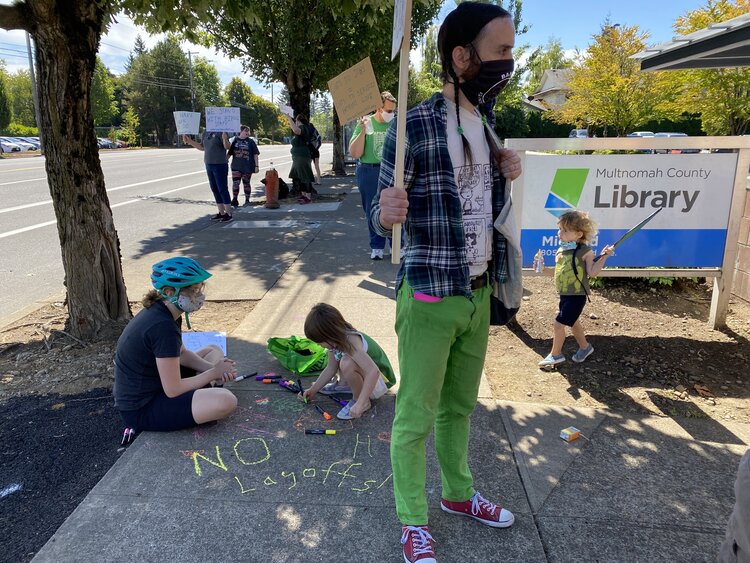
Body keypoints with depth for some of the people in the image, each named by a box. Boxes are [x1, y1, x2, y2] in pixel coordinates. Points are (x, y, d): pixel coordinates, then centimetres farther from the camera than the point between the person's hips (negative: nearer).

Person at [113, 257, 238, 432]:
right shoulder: (163, 327, -29)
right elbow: (173, 390, -26)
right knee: (226, 401, -27)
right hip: (141, 410, -10)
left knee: (214, 351, 18)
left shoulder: (161, 311, 0)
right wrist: (213, 373, -12)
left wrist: (213, 369, -4)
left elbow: (181, 353, 13)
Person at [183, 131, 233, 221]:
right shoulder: (206, 133, 12)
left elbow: (227, 146, -18)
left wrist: (224, 139, -37)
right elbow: (201, 147, 21)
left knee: (222, 189, -6)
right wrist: (189, 141, 15)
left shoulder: (221, 132, -9)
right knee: (215, 190, 10)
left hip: (220, 165, -8)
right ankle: (221, 213, 18)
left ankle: (229, 213, 0)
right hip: (209, 165, 8)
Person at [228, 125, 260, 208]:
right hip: (236, 166, 1)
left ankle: (247, 200, 18)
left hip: (247, 167, -1)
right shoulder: (235, 140, 4)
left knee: (246, 183, 8)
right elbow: (229, 153, 9)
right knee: (235, 183, -4)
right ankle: (234, 200, 3)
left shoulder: (251, 142, 1)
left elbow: (255, 154, 0)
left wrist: (256, 166, -6)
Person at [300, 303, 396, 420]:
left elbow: (374, 371, -42)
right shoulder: (336, 340, -6)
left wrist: (359, 404, -43)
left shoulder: (351, 341, -31)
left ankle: (364, 402, -10)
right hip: (366, 375, 9)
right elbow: (331, 369, 9)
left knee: (347, 363, -31)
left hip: (381, 380, -9)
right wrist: (313, 390, 7)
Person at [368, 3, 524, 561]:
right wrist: (386, 214, -31)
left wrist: (506, 175, 0)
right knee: (416, 416, 8)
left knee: (460, 405, 21)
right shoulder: (413, 126, -14)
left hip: (479, 292, 7)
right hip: (430, 297, -7)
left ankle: (458, 493, 42)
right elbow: (384, 212, -9)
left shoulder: (486, 127, 10)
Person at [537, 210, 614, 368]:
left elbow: (592, 272, -19)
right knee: (573, 323, 23)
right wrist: (544, 269, 6)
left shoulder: (585, 251, -13)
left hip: (576, 296, -8)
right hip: (565, 295, 8)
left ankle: (555, 354, 9)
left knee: (559, 324, -8)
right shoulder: (561, 250, 7)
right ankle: (585, 347, 44)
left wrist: (603, 256, -26)